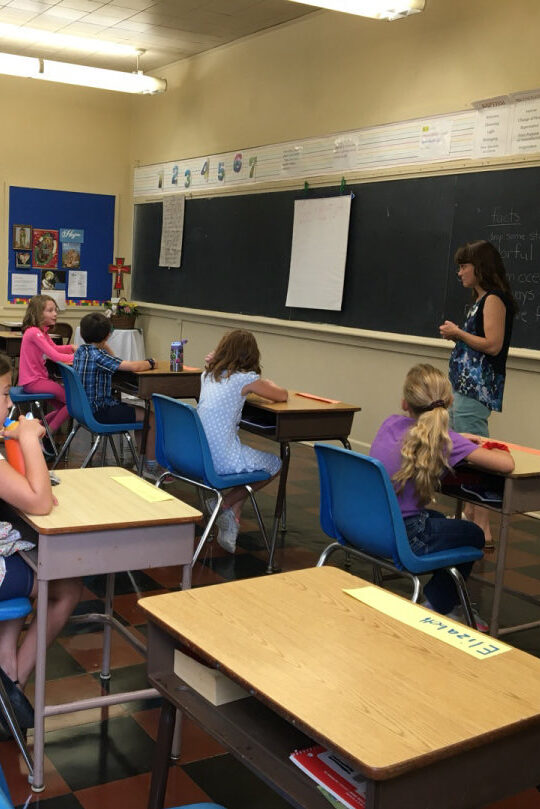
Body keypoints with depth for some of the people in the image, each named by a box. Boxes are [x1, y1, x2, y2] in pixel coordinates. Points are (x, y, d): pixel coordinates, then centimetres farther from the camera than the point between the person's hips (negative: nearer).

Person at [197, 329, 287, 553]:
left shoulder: (208, 374, 10)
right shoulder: (246, 379, -8)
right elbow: (283, 395, 5)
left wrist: (212, 364, 20)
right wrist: (267, 384, 25)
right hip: (222, 460, -7)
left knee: (243, 454, 33)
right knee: (275, 465, 18)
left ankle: (230, 517, 23)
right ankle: (224, 505, 11)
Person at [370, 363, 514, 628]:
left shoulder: (390, 424, 1)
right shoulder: (446, 441, -16)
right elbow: (507, 464, -18)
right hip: (404, 536, -6)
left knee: (439, 520, 35)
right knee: (473, 535, 20)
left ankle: (443, 604, 44)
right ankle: (436, 608, 32)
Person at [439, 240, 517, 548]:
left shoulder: (494, 300, -10)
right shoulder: (481, 300, 18)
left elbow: (493, 345, -19)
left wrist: (458, 333, -12)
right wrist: (457, 335, 10)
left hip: (477, 387, -11)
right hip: (466, 384, 11)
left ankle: (483, 529, -10)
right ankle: (470, 516, 26)